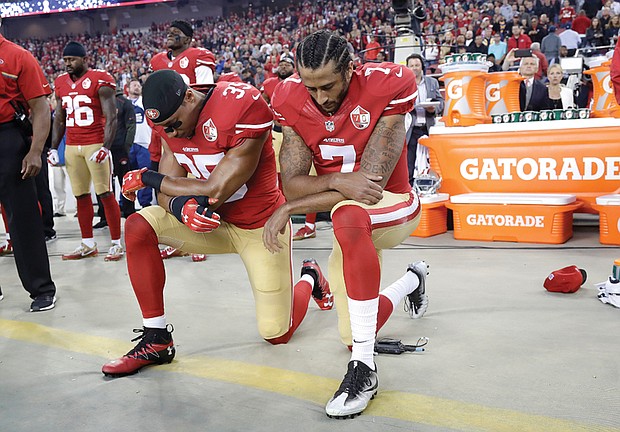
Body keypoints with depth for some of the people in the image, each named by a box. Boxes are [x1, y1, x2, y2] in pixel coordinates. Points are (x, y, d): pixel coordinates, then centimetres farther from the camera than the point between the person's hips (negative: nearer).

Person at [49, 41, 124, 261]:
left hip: (96, 144, -6)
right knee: (81, 196, 8)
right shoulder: (61, 83, 13)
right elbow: (59, 119, 20)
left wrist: (105, 147, -19)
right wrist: (54, 147, 12)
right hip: (72, 147, 6)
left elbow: (111, 117, -9)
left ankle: (116, 243, 2)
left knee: (105, 194, -4)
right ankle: (88, 244, 16)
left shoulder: (100, 80, -6)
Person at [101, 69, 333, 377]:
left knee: (277, 334, -1)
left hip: (259, 226, -5)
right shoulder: (170, 120, -7)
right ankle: (156, 340, -7)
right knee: (137, 228, -18)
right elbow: (167, 192, -7)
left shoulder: (244, 108, -29)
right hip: (213, 222, 5)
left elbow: (216, 192, -28)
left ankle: (308, 278, 34)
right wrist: (180, 206, -34)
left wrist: (147, 178, -17)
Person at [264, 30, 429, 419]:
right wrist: (338, 181, -37)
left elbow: (372, 183, -29)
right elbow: (292, 182, -16)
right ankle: (413, 280, 47)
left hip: (392, 207, -5)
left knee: (348, 215, -43)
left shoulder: (387, 85, -25)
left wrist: (288, 209, -27)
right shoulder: (292, 100, -13)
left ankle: (363, 367, -32)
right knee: (352, 335, 14)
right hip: (352, 226, 5)